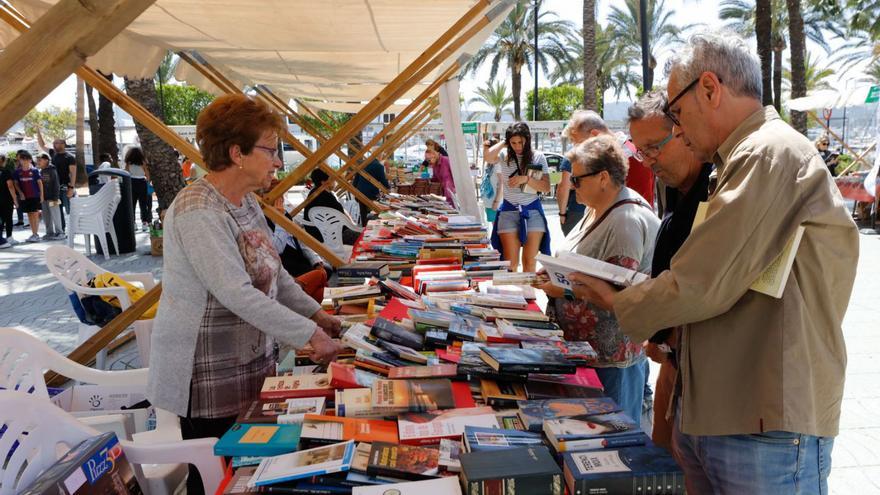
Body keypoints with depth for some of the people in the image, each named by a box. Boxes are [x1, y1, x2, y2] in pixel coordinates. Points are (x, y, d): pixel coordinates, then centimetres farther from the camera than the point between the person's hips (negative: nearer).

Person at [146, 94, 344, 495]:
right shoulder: (198, 212, -23)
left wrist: (315, 314, 6)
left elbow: (273, 271, 14)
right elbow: (237, 294, -29)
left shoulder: (247, 202, 7)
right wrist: (309, 334, -26)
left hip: (249, 362, 9)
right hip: (209, 373, -9)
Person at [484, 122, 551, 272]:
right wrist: (503, 142, -9)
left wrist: (526, 178, -16)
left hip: (532, 210, 1)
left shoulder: (538, 157, 0)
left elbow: (546, 188, -3)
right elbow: (488, 158, -23)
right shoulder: (504, 154, 0)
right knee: (510, 262, -2)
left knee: (530, 261, 3)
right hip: (509, 210, 0)